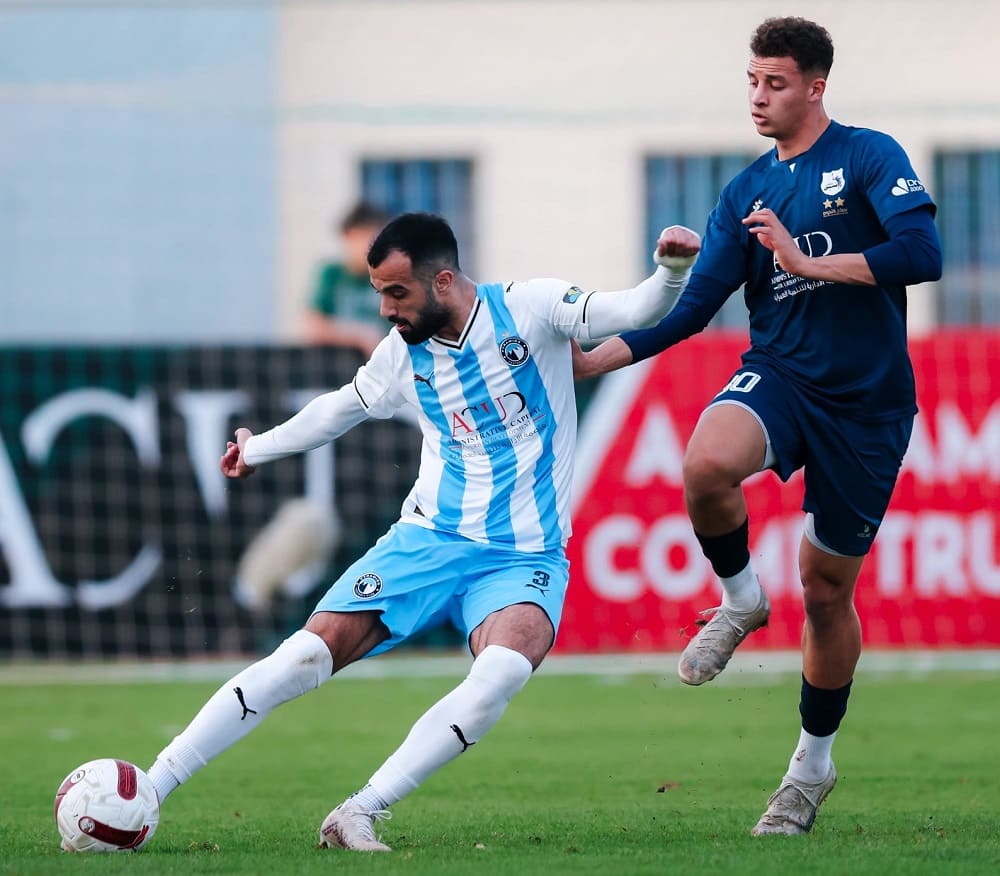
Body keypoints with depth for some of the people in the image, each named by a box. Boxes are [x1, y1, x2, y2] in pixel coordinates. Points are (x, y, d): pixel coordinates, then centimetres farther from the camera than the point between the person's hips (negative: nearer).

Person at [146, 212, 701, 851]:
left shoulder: (529, 309, -7)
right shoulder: (402, 353, 5)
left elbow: (634, 312, -15)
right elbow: (343, 407, 25)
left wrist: (672, 271, -36)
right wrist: (260, 447, 38)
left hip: (524, 558, -3)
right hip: (428, 540, 3)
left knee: (505, 669, -34)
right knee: (305, 656, -13)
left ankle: (360, 815, -31)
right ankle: (144, 791, -7)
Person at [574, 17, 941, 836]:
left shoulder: (870, 157, -5)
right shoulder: (748, 192, 9)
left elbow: (921, 254, -20)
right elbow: (693, 308, 7)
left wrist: (806, 262, -21)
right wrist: (594, 360, -1)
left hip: (867, 402, -3)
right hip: (778, 374, 3)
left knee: (827, 591, 6)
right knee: (707, 465, -34)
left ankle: (814, 761, 26)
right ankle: (741, 598, -4)